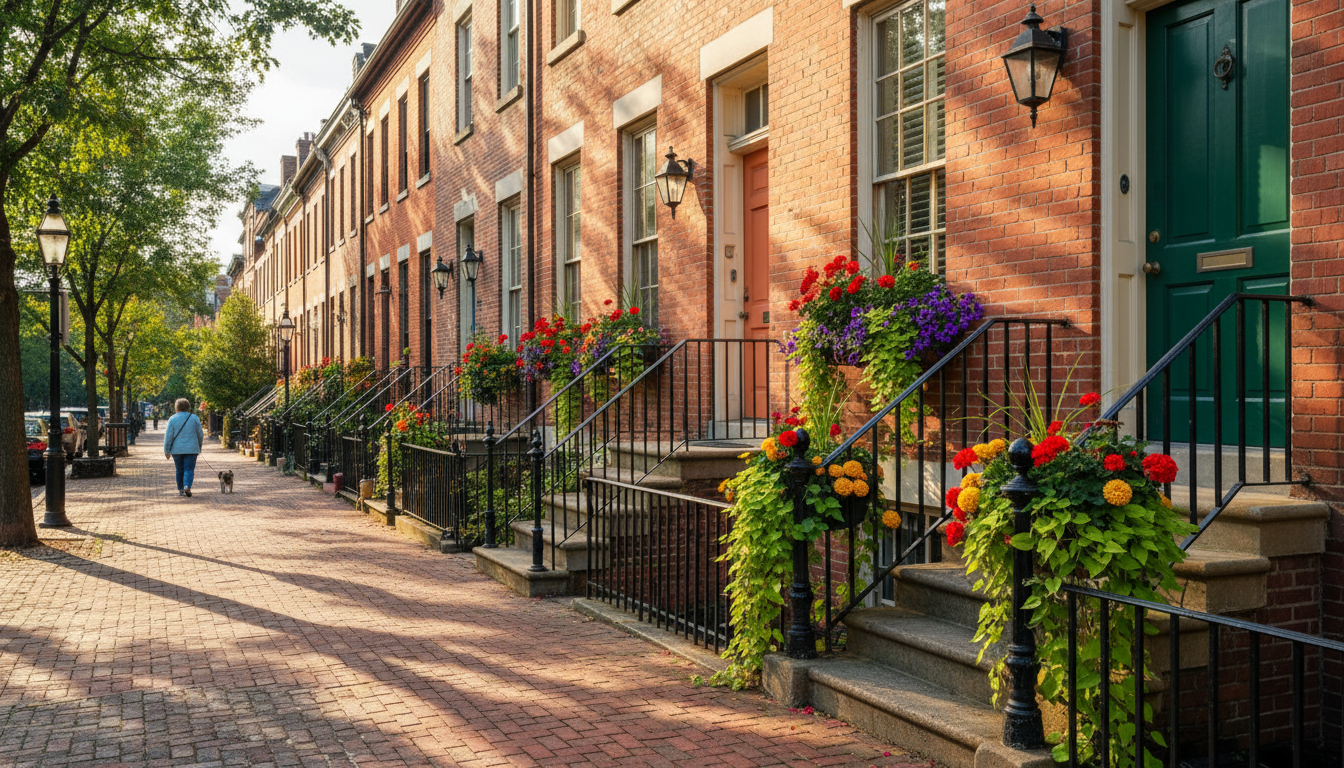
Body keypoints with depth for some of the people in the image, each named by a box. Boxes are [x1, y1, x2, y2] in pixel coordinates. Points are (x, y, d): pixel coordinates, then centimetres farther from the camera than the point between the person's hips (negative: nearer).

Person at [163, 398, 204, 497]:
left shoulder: (172, 419, -2)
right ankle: (187, 486, -25)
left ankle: (180, 490, 17)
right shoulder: (194, 418, 0)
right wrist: (199, 446, 19)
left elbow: (168, 436, -3)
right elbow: (200, 434, 5)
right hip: (191, 449, -1)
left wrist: (167, 451, 1)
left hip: (177, 450, 1)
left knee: (180, 470, 12)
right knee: (189, 469, -4)